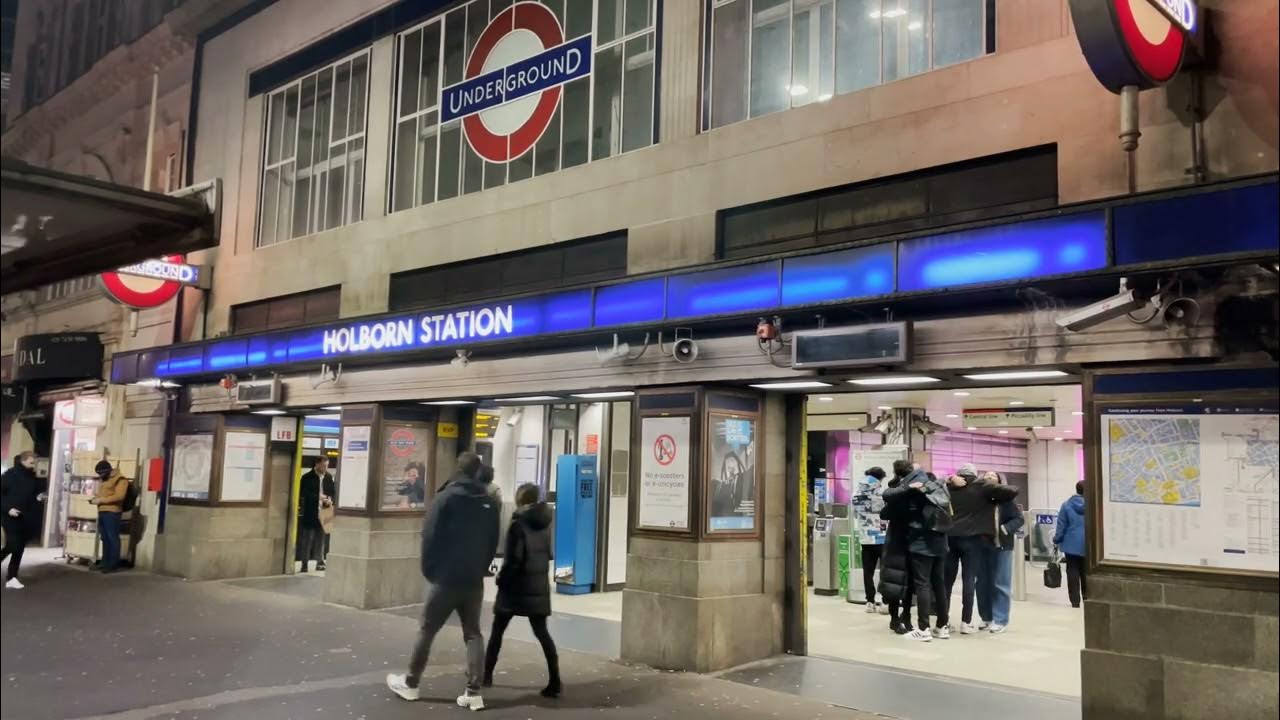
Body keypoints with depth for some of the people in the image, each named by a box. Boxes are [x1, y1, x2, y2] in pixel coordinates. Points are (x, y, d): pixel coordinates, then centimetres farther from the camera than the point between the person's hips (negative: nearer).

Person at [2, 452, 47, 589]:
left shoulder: (32, 477, 8)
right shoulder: (10, 475, -9)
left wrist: (38, 497, -2)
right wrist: (7, 508, -18)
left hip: (25, 519, 6)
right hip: (11, 517, -6)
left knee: (19, 548, 4)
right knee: (12, 546, -12)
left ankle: (11, 578, 8)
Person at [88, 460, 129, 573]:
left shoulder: (120, 480, -8)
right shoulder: (103, 480, 20)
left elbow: (119, 496, -18)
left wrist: (101, 500, -18)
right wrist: (95, 497, 10)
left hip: (112, 512, -9)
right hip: (102, 512, 9)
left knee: (113, 538, -6)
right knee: (105, 538, 10)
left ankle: (114, 564, -4)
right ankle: (105, 562, 16)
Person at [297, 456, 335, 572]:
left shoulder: (329, 477, 8)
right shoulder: (307, 478, -5)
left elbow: (333, 492, 15)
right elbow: (303, 493, -10)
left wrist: (330, 499, -6)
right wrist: (318, 497, -20)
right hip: (309, 513, -4)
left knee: (321, 537, 9)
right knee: (307, 538, 0)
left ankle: (320, 561, 16)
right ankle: (305, 563, 5)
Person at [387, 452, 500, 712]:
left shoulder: (445, 498, -9)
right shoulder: (490, 503, 4)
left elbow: (430, 537, -10)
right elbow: (493, 543, 7)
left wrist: (428, 569, 1)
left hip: (445, 578, -4)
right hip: (474, 580, 4)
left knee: (427, 631, 10)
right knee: (473, 633, 7)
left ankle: (410, 683, 22)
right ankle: (474, 691, 0)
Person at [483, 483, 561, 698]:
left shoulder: (518, 524, -12)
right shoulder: (545, 523, 6)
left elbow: (513, 559, -15)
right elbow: (549, 553, 10)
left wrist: (501, 579, -3)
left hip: (516, 585, -5)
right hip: (539, 585, 5)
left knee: (497, 630, 12)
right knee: (542, 633, 5)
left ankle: (487, 675, 19)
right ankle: (554, 681, -5)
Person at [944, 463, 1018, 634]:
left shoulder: (949, 487, 9)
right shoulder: (981, 487, -1)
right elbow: (1013, 491, -3)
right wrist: (995, 500, 11)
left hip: (950, 538, 4)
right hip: (972, 539, -3)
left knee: (947, 579, 9)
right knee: (969, 580, -1)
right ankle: (966, 622, -3)